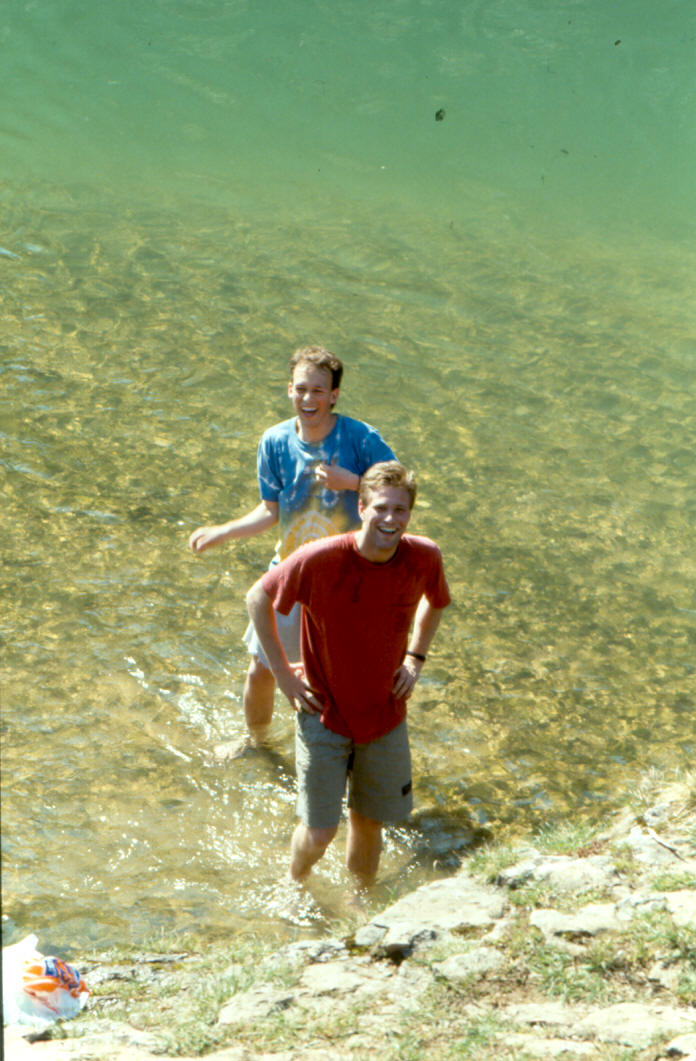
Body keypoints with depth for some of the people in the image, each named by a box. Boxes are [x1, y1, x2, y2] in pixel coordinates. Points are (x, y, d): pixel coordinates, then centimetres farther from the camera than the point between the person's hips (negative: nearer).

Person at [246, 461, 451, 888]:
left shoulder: (424, 558, -13)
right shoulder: (320, 560, -25)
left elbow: (435, 601, 13)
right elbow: (258, 599, -8)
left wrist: (415, 659, 3)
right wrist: (283, 673, -7)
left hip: (385, 716, 3)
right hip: (324, 713, -3)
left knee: (369, 822, 15)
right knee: (319, 832, 2)